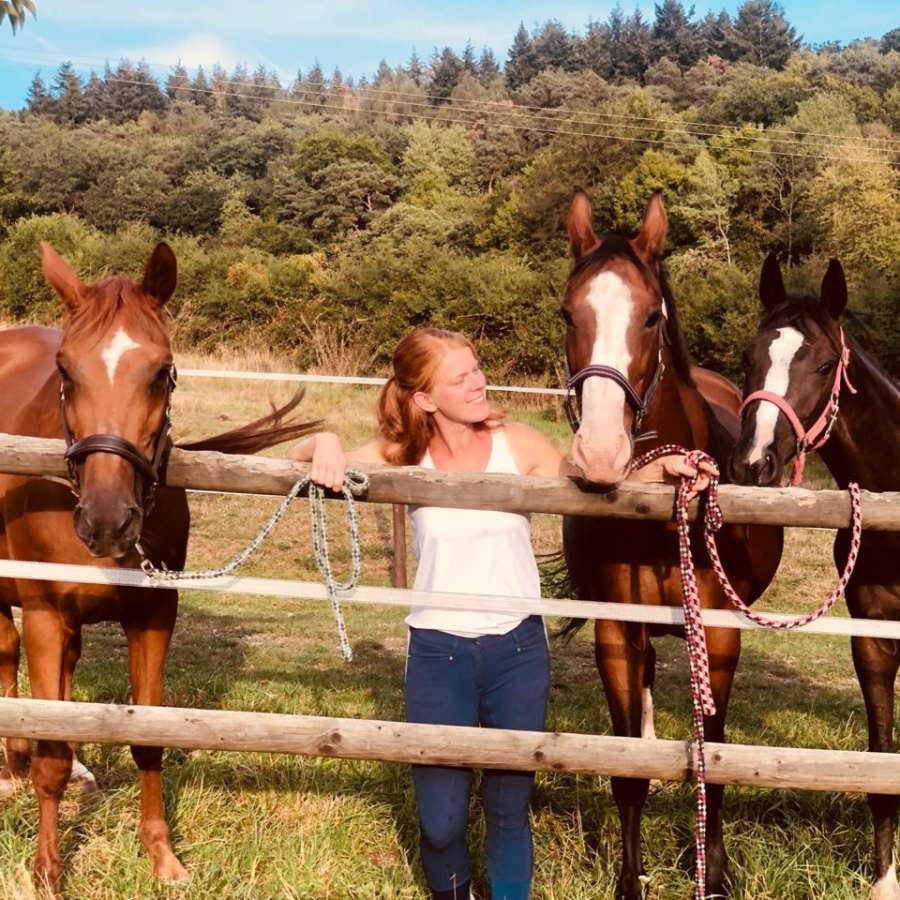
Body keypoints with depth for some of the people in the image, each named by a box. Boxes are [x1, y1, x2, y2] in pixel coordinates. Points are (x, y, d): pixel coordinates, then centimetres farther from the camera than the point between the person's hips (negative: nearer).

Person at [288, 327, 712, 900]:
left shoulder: (520, 445, -3)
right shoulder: (406, 458, -2)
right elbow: (297, 458, 1)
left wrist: (658, 470, -19)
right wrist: (326, 445, -21)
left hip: (518, 649, 0)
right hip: (438, 653, 0)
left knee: (510, 808, 11)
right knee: (440, 822, 6)